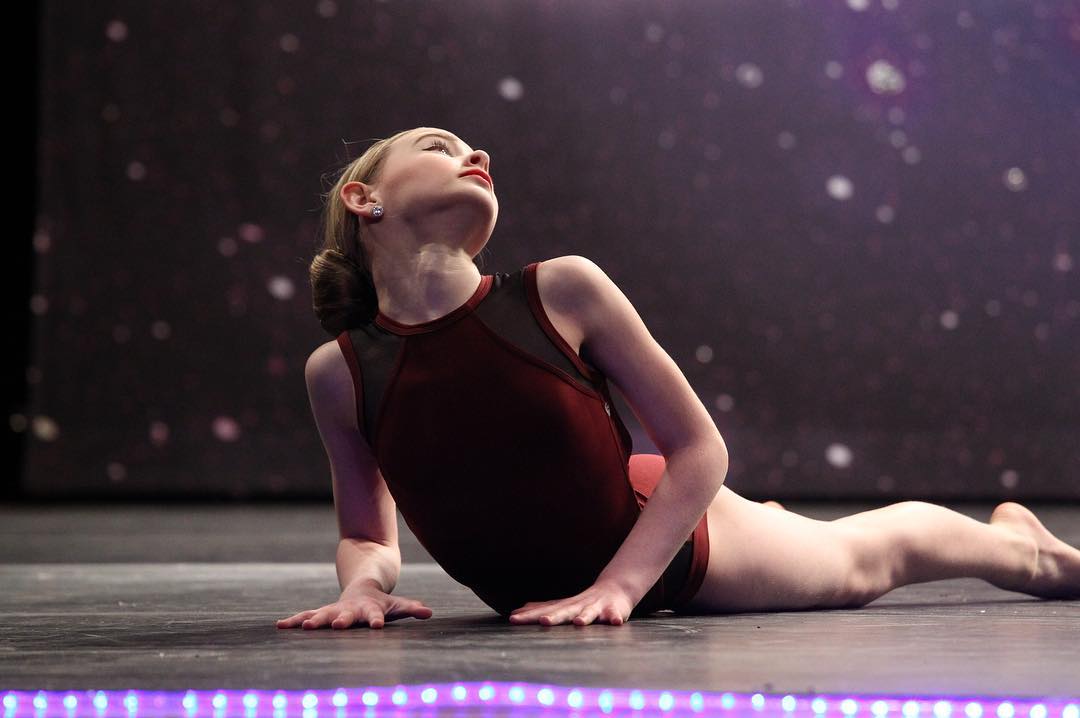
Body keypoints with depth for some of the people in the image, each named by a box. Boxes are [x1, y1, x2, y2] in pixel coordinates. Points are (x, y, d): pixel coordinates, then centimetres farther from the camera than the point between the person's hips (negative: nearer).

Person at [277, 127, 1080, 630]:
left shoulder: (563, 290, -27)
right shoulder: (339, 372, -22)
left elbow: (699, 449, -21)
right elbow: (367, 534, -7)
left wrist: (619, 584, -29)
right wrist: (365, 585, -29)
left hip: (676, 547, -2)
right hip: (545, 607, 2)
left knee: (866, 558, 25)